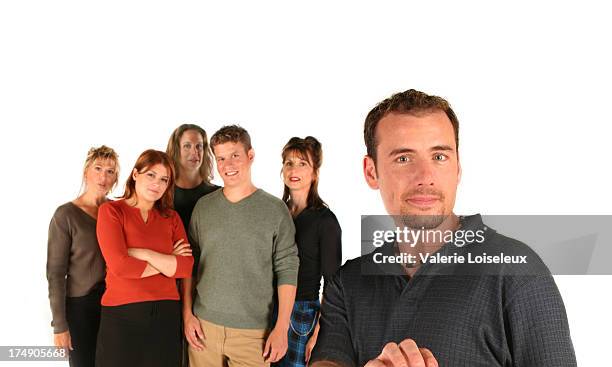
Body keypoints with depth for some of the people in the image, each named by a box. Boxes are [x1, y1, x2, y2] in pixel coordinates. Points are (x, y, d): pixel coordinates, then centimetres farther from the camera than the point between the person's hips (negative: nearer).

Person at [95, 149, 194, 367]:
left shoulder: (171, 218, 8)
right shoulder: (111, 211, -3)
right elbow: (119, 266, -15)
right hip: (121, 314, -3)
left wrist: (143, 253, -12)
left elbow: (186, 268, -4)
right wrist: (168, 262, -6)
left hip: (166, 314, 4)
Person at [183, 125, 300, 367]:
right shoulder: (203, 207, 6)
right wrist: (187, 315, 3)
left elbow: (287, 271, -5)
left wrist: (282, 328, -9)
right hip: (204, 326, 2)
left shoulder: (275, 210, -3)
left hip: (253, 331, -2)